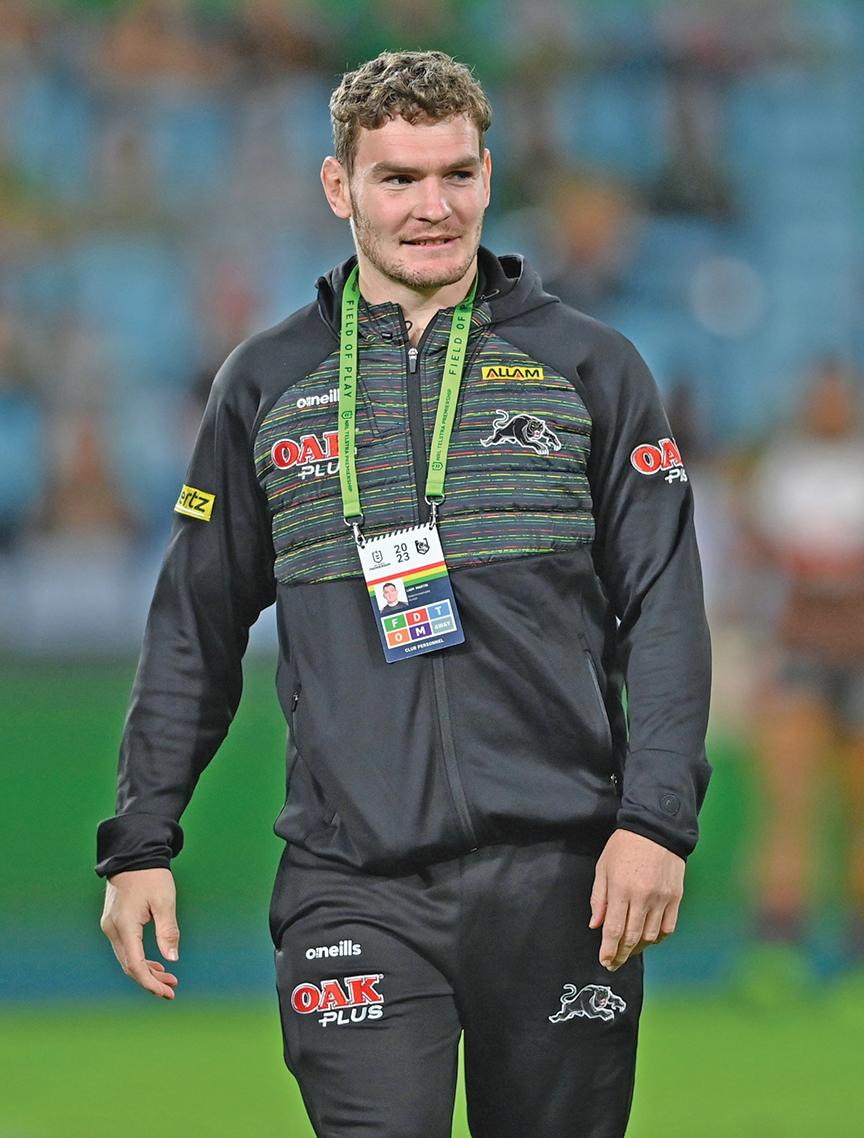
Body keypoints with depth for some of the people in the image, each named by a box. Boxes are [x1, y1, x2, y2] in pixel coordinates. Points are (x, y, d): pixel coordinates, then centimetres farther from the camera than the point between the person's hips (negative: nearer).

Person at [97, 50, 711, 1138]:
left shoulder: (590, 367, 8)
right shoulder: (267, 384, 11)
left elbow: (663, 611, 4)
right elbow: (194, 630, 16)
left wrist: (655, 820, -8)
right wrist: (140, 843, 10)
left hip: (556, 877, 0)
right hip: (354, 883, 0)